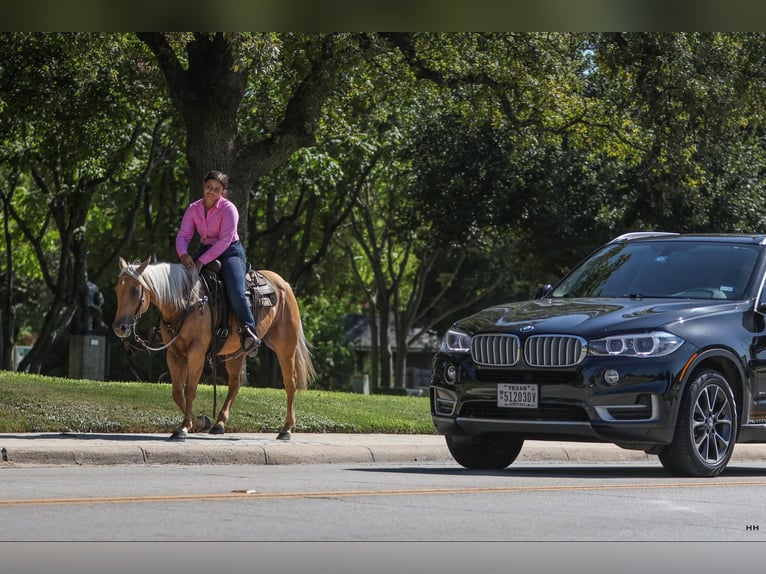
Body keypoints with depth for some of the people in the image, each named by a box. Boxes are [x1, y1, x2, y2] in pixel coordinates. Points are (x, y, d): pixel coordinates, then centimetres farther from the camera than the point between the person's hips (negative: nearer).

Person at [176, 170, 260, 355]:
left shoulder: (228, 209, -14)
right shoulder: (193, 209, 3)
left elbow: (225, 240, -22)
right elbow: (183, 235, -3)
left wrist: (202, 261, -29)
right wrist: (184, 254, -26)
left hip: (230, 252, -6)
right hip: (206, 252, 6)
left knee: (235, 292, -28)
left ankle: (249, 332, -21)